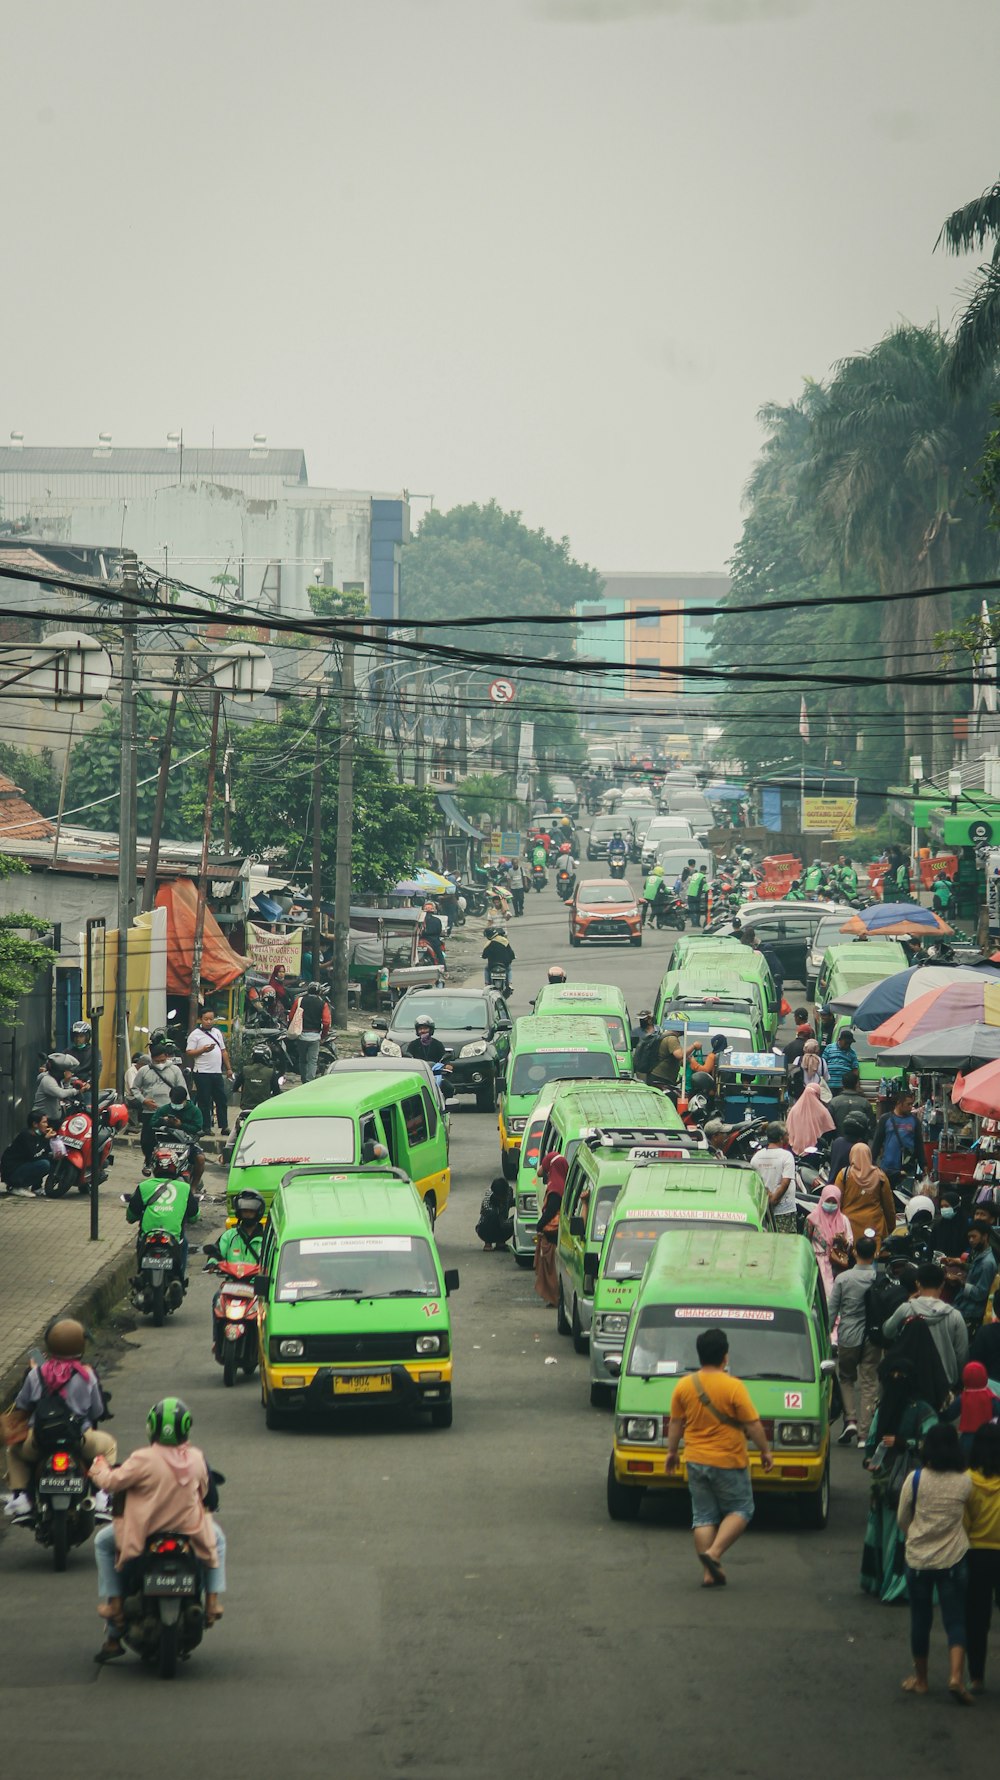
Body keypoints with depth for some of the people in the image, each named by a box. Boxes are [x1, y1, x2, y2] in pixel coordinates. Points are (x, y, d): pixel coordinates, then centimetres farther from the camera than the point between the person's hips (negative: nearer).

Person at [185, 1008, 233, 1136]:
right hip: (202, 1073, -6)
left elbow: (223, 1051, 21)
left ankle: (224, 1127, 14)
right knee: (204, 1101, -2)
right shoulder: (195, 1034, -4)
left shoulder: (217, 1032, 15)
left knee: (222, 1100, 8)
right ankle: (206, 1127, 3)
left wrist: (228, 1068, 17)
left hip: (217, 1072, 6)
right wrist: (203, 1050, -21)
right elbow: (188, 1053, -9)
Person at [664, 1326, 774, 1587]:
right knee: (740, 1510, 10)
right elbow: (753, 1424, -11)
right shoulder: (733, 1388, -15)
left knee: (704, 1516, 10)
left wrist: (672, 1451, 19)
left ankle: (709, 1572, 7)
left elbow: (676, 1423, 6)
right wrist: (765, 1451, 2)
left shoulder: (683, 1386, -2)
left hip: (695, 1461, 4)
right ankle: (714, 1553, -8)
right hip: (728, 1462, -4)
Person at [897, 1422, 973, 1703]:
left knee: (920, 1620, 13)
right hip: (953, 1560, 0)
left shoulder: (915, 1479, -11)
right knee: (955, 1620, 4)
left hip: (918, 1559, 0)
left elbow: (902, 1518, 0)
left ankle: (920, 1678, 23)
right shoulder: (964, 1482, -8)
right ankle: (956, 1675, -14)